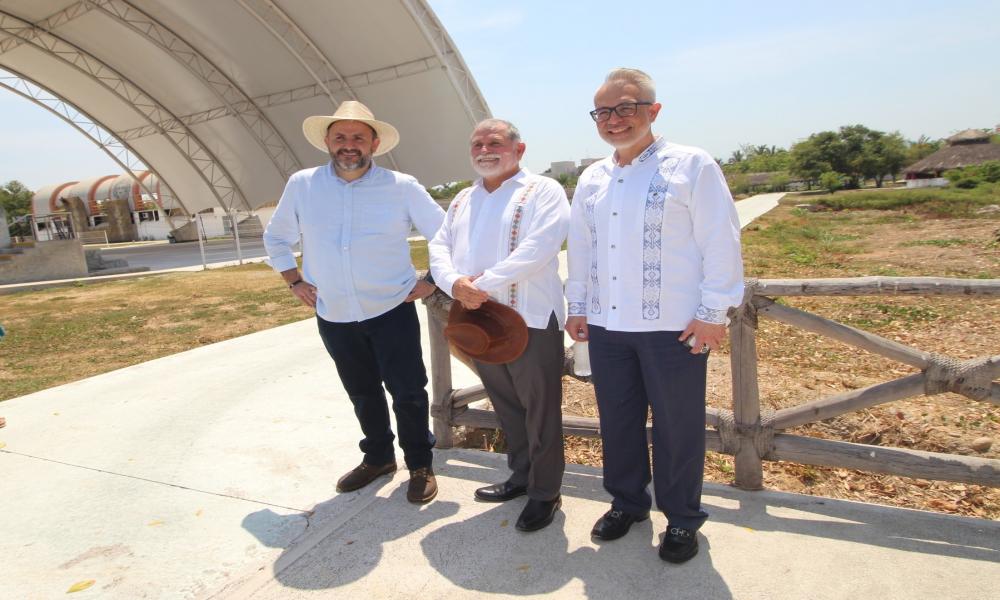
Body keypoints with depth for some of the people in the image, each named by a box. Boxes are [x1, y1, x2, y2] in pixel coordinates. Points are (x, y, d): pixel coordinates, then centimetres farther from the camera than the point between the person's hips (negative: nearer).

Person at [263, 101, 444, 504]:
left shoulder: (402, 187, -8)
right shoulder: (301, 185, 0)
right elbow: (275, 238, 14)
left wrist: (432, 280, -5)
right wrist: (294, 281, 6)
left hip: (392, 311, -3)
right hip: (333, 317, 3)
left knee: (407, 392, 1)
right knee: (363, 393, 17)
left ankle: (420, 465, 23)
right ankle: (378, 457, 38)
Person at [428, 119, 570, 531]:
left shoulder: (542, 190, -5)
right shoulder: (463, 200, 17)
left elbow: (540, 246, -20)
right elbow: (439, 246, 9)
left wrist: (485, 284, -22)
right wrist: (455, 283, -13)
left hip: (531, 321, -6)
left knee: (540, 410, 4)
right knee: (506, 405, 19)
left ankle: (545, 492, 21)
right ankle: (521, 474, 37)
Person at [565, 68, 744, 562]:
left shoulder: (691, 166, -5)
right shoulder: (591, 179, 12)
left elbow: (721, 242, -7)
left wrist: (713, 312, -10)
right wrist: (577, 306, 15)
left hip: (673, 327, -5)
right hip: (605, 326, 5)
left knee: (677, 428, 7)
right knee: (617, 420, 15)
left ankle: (681, 519, 28)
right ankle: (627, 501, 36)